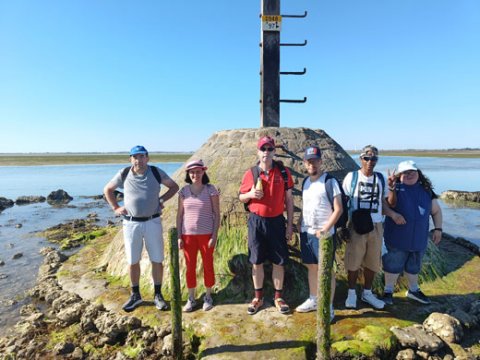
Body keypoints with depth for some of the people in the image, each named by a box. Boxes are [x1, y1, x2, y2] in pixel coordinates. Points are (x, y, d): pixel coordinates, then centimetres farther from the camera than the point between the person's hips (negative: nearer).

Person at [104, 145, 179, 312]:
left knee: (157, 260, 4)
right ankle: (135, 295, 28)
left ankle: (158, 295, 21)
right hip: (131, 223, 1)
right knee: (132, 261, 10)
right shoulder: (123, 174, 0)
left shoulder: (156, 172, -3)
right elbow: (107, 189, 15)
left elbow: (174, 186, 9)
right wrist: (116, 208, 6)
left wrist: (161, 199, -2)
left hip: (153, 222, -1)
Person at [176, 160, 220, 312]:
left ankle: (208, 297, 28)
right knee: (190, 267, 10)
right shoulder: (184, 191, 1)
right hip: (188, 235, 2)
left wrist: (214, 235, -9)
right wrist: (179, 237, 0)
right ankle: (191, 299, 26)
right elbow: (179, 215, 5)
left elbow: (217, 214, -4)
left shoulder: (210, 190, -5)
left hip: (206, 235, -2)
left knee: (208, 265, 10)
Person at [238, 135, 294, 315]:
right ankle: (258, 297, 27)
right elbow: (241, 197, 8)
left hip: (277, 221, 0)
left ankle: (278, 297, 27)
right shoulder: (250, 173, -3)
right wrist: (250, 194, -16)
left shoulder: (283, 171, -2)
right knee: (257, 262, 10)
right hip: (256, 221, 0)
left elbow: (289, 199, 2)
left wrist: (290, 225, 0)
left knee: (279, 261, 9)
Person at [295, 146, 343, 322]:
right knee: (311, 267, 16)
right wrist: (300, 227, 11)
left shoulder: (329, 181, -10)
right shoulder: (306, 181, 10)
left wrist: (325, 229, -21)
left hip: (323, 234, -6)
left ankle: (328, 307, 14)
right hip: (306, 233, 7)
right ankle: (313, 300, 31)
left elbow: (338, 209, -14)